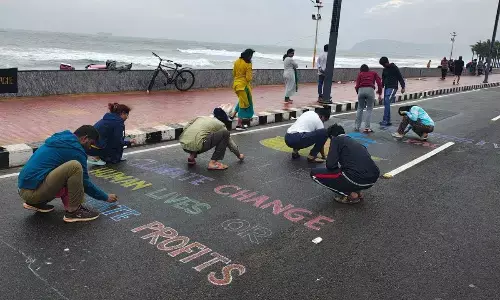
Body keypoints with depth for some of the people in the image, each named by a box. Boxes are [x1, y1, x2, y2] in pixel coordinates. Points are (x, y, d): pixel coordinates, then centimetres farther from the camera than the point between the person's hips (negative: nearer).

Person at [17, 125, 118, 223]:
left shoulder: (61, 139, 16)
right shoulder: (75, 150, -11)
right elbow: (85, 182, -3)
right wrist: (106, 197, 9)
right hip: (32, 191, -10)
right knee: (75, 166, -22)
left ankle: (36, 203, 16)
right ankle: (73, 212, -11)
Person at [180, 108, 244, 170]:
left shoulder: (201, 118, 27)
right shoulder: (220, 124, 14)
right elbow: (229, 141, 23)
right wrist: (239, 155, 38)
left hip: (183, 145, 7)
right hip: (196, 145, -7)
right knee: (225, 133, 3)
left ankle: (192, 156, 18)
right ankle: (213, 162, 0)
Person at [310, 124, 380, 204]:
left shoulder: (336, 140, 6)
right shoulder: (354, 142, 26)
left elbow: (330, 164, -6)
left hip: (357, 180, -8)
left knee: (314, 173, 5)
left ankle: (350, 194, 3)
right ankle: (357, 191, 17)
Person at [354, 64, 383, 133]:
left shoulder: (360, 74, 22)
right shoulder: (373, 73, 23)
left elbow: (357, 85, 10)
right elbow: (379, 83, 9)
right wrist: (380, 93, 11)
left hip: (361, 90, 1)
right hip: (370, 90, -1)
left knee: (360, 108, 16)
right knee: (369, 109, 5)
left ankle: (357, 127, 15)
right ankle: (367, 128, -2)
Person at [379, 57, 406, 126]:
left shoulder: (394, 68, -6)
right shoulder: (385, 69, 14)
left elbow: (400, 77, -6)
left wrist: (403, 87, -10)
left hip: (392, 88, -7)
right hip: (386, 88, 8)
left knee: (387, 102, -19)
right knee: (386, 104, 5)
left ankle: (385, 120, -22)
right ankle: (388, 121, 11)